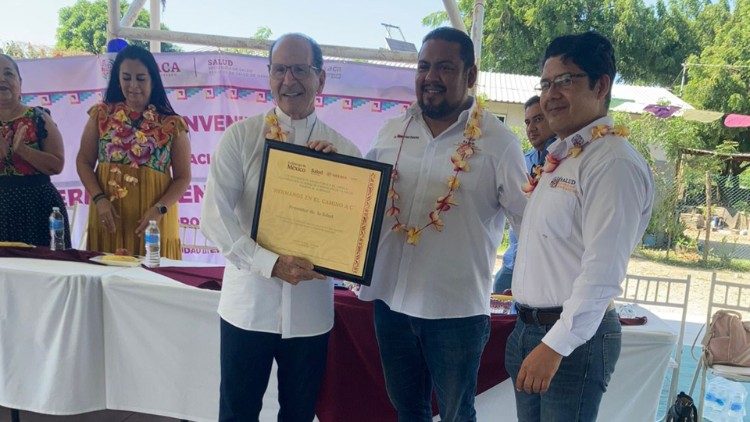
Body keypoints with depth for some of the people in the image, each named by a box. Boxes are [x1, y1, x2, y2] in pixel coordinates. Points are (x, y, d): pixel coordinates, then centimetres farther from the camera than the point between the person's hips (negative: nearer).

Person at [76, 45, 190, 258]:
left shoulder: (172, 125, 0)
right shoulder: (102, 115, 7)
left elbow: (183, 178, 2)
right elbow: (84, 162, 9)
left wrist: (160, 209, -13)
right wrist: (99, 199, -6)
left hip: (153, 220, -1)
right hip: (108, 217, 2)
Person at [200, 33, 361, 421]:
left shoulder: (342, 149, 2)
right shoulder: (240, 137, -3)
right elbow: (215, 216, -10)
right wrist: (270, 262, -20)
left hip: (311, 309, 2)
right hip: (248, 303, -1)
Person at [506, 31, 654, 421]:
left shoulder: (613, 162, -16)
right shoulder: (561, 157, 14)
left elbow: (603, 272, -22)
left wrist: (556, 345, -22)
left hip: (574, 338, -8)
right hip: (529, 330, 9)